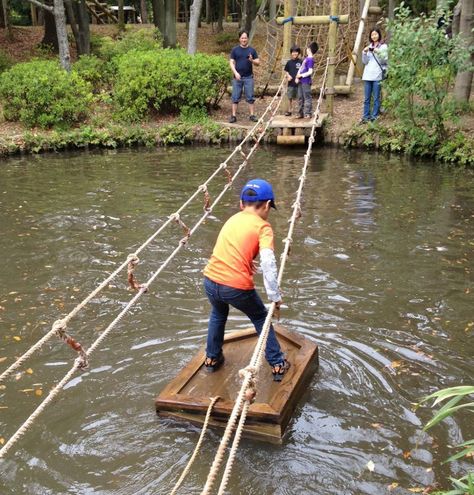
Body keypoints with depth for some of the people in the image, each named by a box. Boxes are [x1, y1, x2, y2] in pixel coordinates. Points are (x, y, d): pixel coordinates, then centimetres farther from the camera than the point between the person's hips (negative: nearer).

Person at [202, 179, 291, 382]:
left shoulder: (232, 219, 16)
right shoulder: (263, 226, -2)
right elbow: (268, 262, -14)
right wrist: (275, 296, -9)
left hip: (211, 281, 5)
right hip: (237, 287, -5)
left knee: (218, 314, 36)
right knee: (261, 318, 23)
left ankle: (212, 358, 45)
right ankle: (277, 365, 28)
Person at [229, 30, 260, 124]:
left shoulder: (252, 50, 7)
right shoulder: (235, 50, 5)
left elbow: (258, 62, 7)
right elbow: (231, 62, 2)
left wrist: (252, 61, -15)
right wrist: (235, 73, -13)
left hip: (248, 77, 1)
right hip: (237, 77, -1)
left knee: (250, 97, 2)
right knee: (235, 97, 0)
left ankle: (252, 115, 7)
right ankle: (233, 116, 3)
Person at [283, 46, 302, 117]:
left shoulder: (301, 62, -2)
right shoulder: (289, 62, 6)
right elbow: (286, 71, 14)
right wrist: (288, 75, -3)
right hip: (291, 83, 3)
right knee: (290, 97, 8)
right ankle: (289, 111, 19)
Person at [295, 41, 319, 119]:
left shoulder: (310, 59, -13)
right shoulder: (306, 58, 14)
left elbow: (310, 72, -19)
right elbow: (301, 68, 18)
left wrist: (301, 75, -13)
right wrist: (297, 77, 6)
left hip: (306, 82, -10)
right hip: (301, 81, 10)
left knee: (307, 98, -5)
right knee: (300, 98, 13)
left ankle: (308, 113, -1)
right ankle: (301, 113, 20)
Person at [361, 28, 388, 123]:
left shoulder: (383, 46, 4)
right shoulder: (369, 47, 15)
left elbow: (384, 60, -4)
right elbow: (365, 62, 11)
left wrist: (378, 53, -19)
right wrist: (364, 53, -7)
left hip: (377, 75, -4)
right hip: (367, 75, 4)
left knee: (376, 98, -3)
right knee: (367, 98, 5)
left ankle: (374, 117, 2)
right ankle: (366, 116, 10)